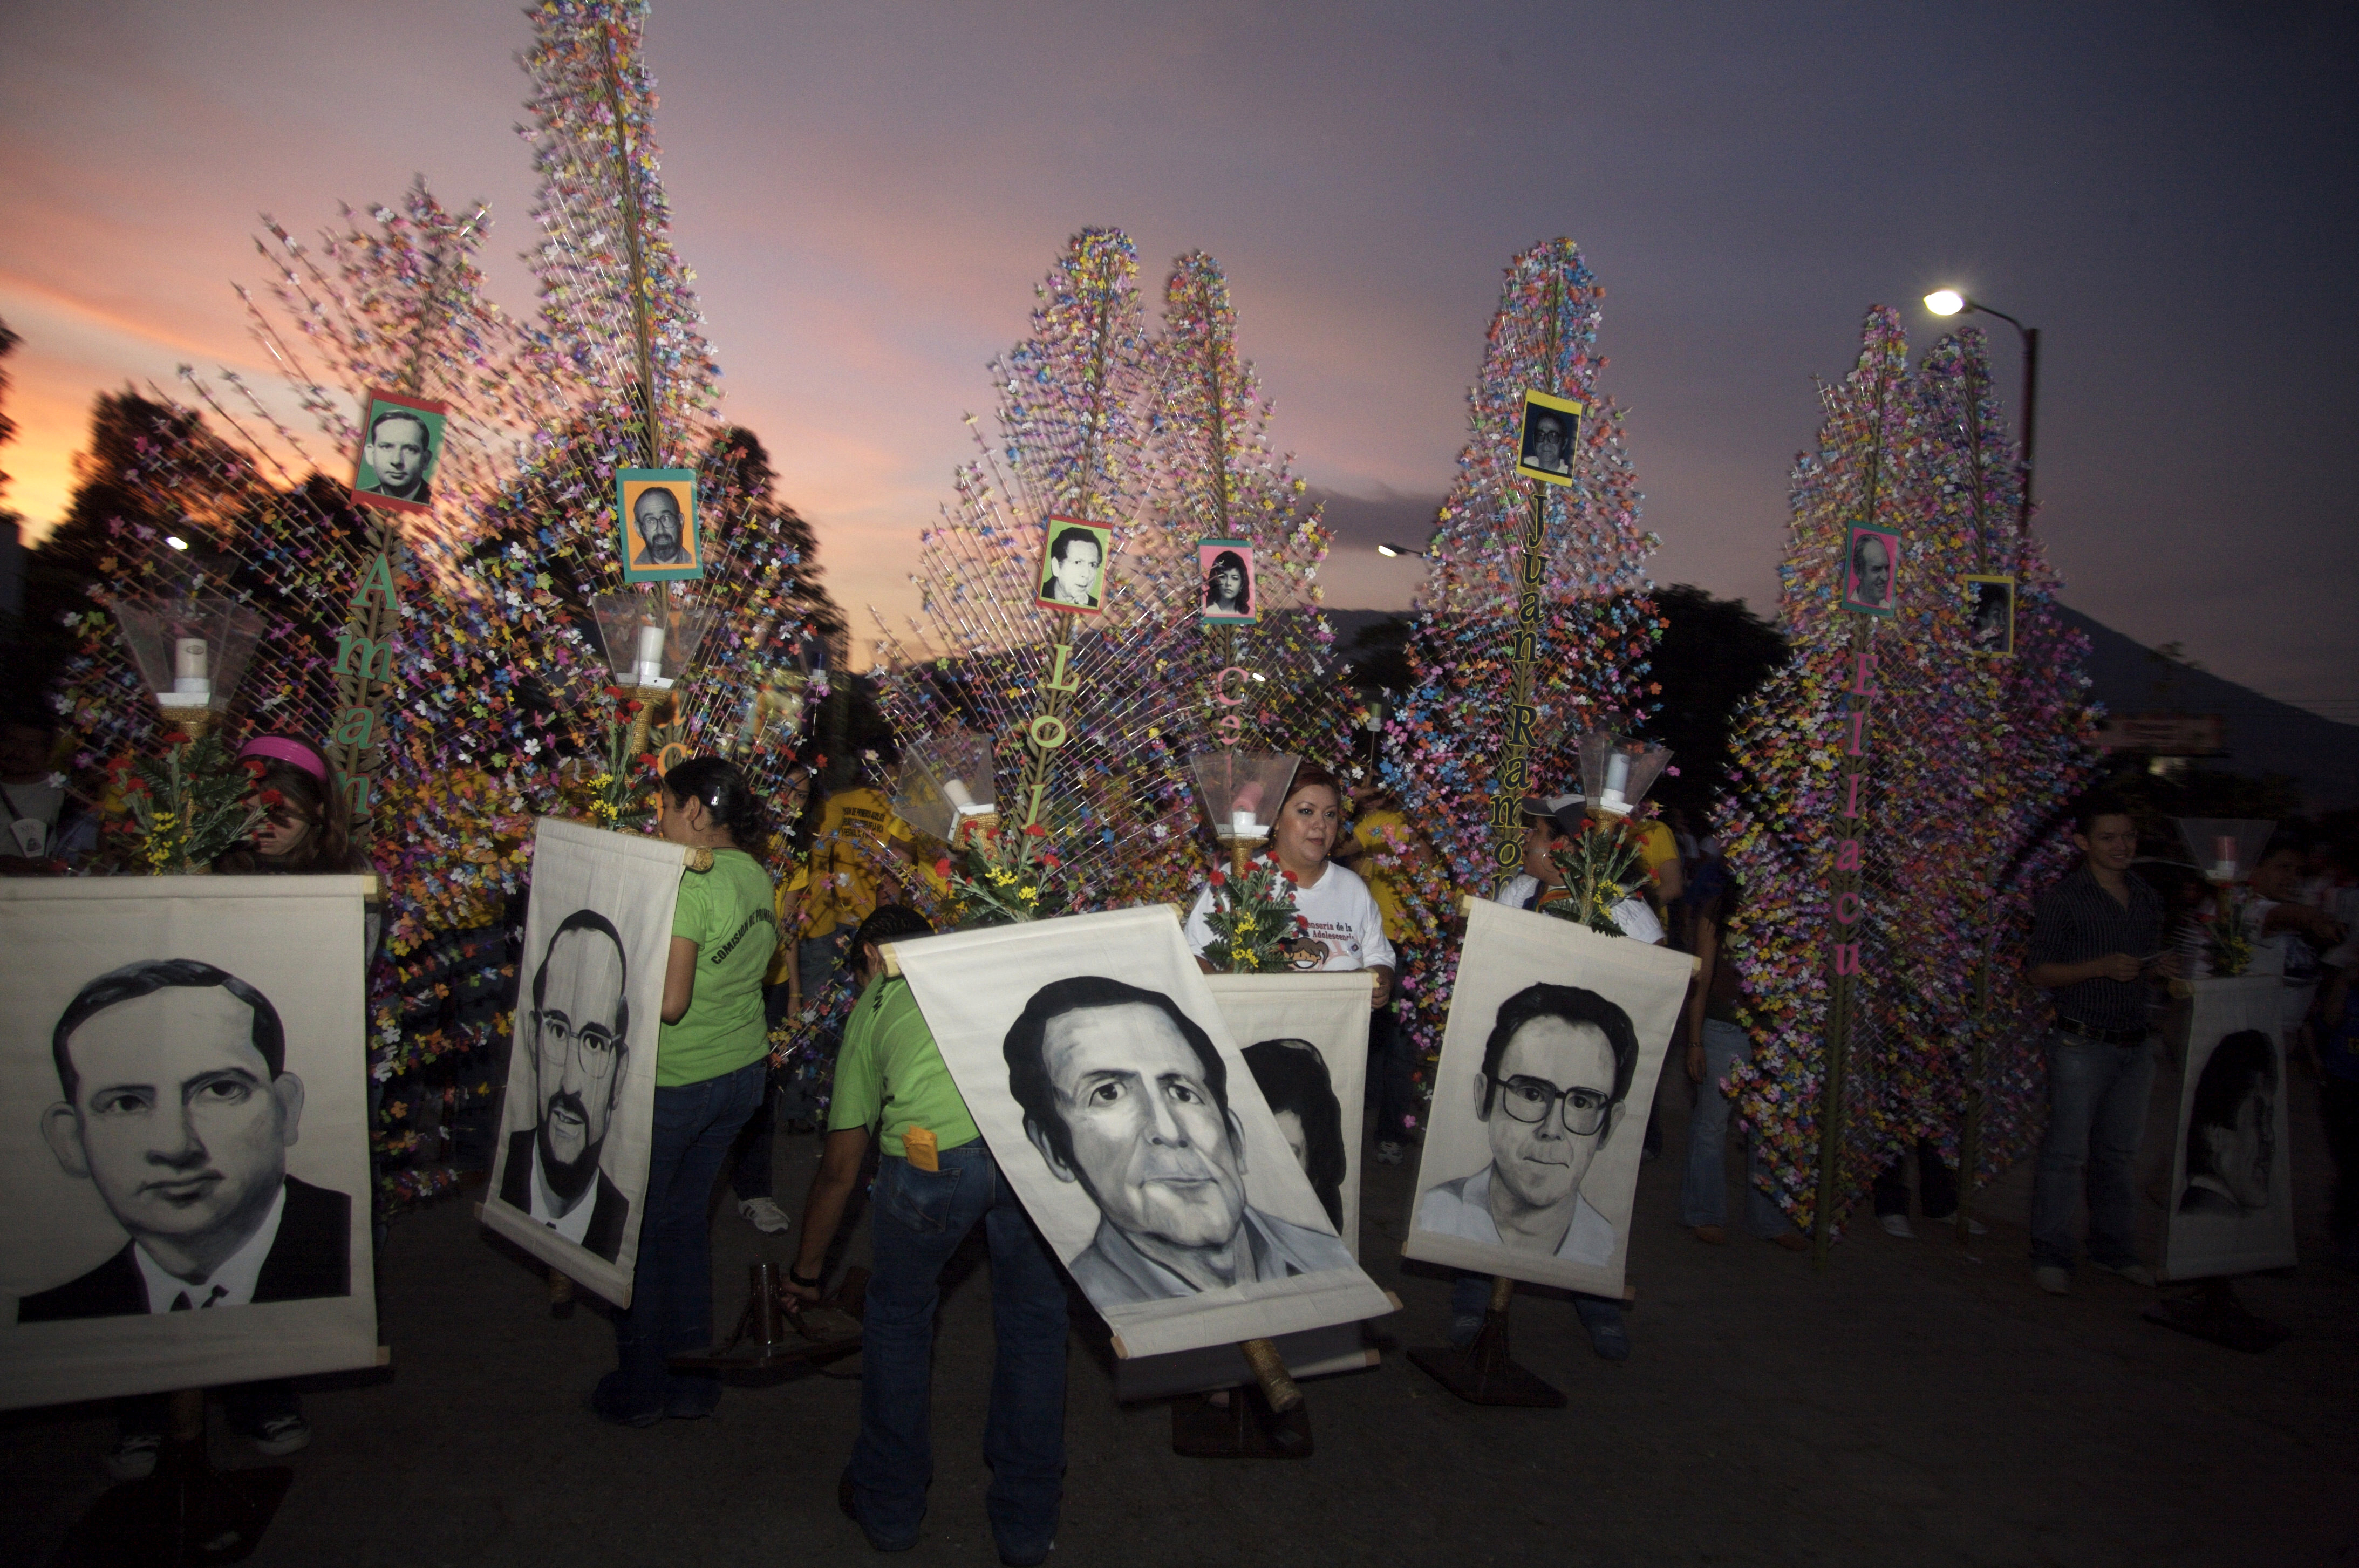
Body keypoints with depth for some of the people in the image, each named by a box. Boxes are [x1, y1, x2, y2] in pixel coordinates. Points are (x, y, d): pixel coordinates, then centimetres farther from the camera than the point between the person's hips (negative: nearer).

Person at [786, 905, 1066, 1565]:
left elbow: (839, 1169, 34)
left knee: (899, 1313, 27)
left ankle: (888, 1504, 42)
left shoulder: (873, 1004, 28)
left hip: (933, 1154, -1)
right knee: (1032, 1317, 24)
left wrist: (806, 1273, 47)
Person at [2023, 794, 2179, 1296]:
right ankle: (2051, 1254, 7)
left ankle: (2113, 1245, 26)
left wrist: (2160, 969, 0)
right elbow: (2039, 972, -9)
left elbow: (2143, 975, 22)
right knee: (2066, 1152, -2)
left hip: (2135, 1044, 6)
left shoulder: (2148, 899, 13)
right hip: (2082, 1044, -6)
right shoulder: (2063, 899, -8)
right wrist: (2101, 967, -20)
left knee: (2118, 1152, 13)